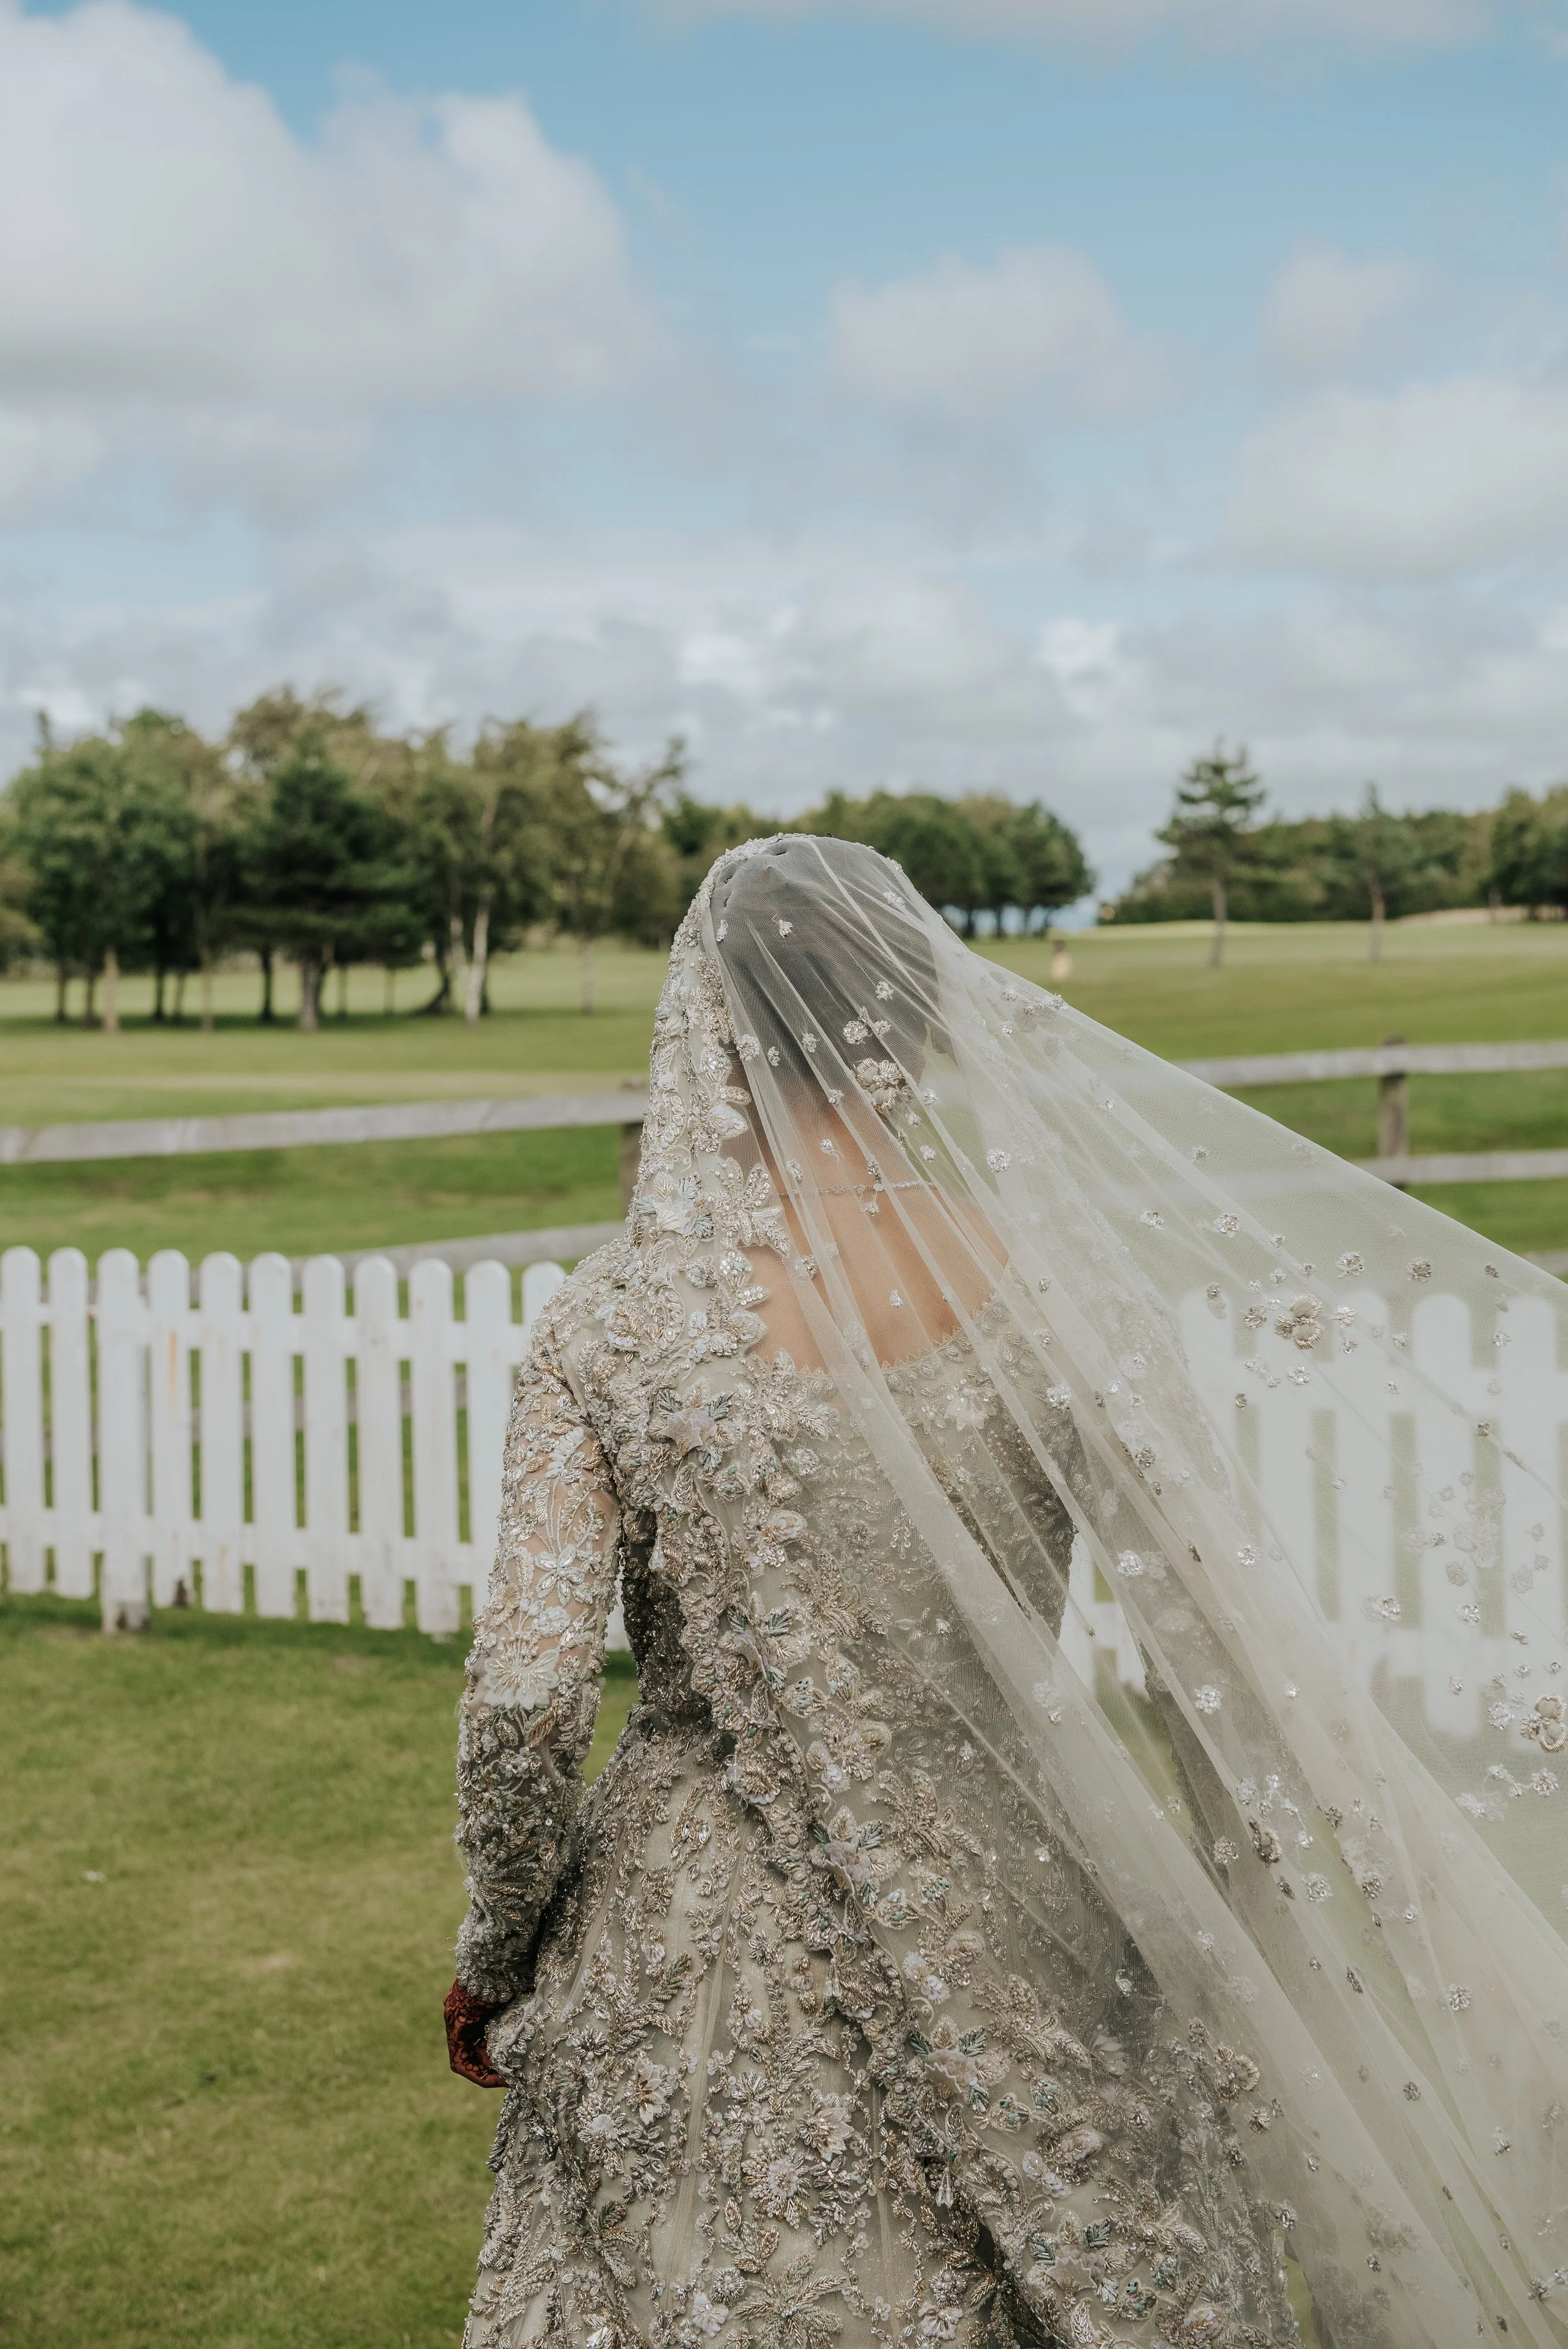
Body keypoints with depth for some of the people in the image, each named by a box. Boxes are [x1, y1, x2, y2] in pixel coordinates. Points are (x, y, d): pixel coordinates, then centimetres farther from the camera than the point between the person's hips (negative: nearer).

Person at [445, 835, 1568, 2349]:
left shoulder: (608, 1327, -12)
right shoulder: (1055, 1293, -11)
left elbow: (524, 1707, -13)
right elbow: (1219, 1666, -9)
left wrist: (498, 1954, 6)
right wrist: (1252, 1987, 5)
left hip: (695, 1959, 0)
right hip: (1003, 1952, 1)